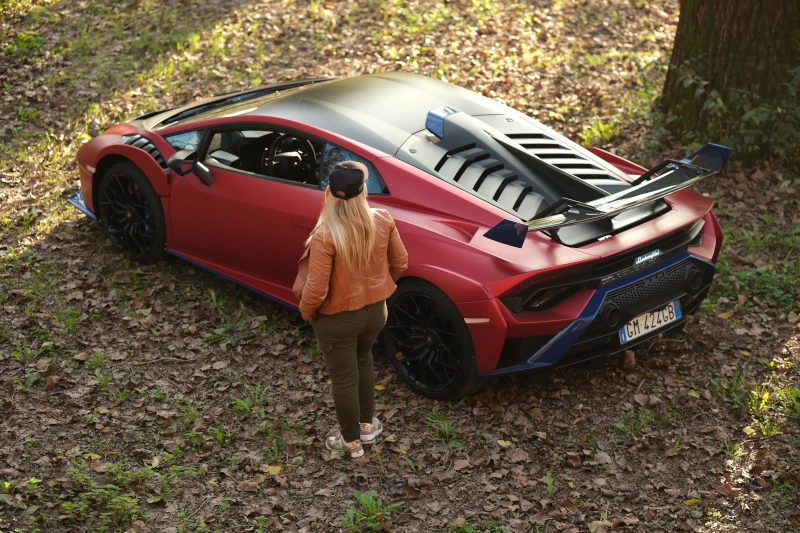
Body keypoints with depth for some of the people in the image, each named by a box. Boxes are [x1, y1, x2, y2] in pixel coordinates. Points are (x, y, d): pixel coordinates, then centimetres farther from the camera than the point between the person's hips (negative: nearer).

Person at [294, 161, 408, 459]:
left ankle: (351, 442, 35)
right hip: (375, 310, 5)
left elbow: (315, 289, -26)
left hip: (337, 319, -4)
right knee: (364, 361, 31)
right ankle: (368, 425, 45)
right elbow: (400, 263, -1)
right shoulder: (383, 221, -15)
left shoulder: (325, 235, -29)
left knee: (343, 379, 16)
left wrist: (305, 312, -5)